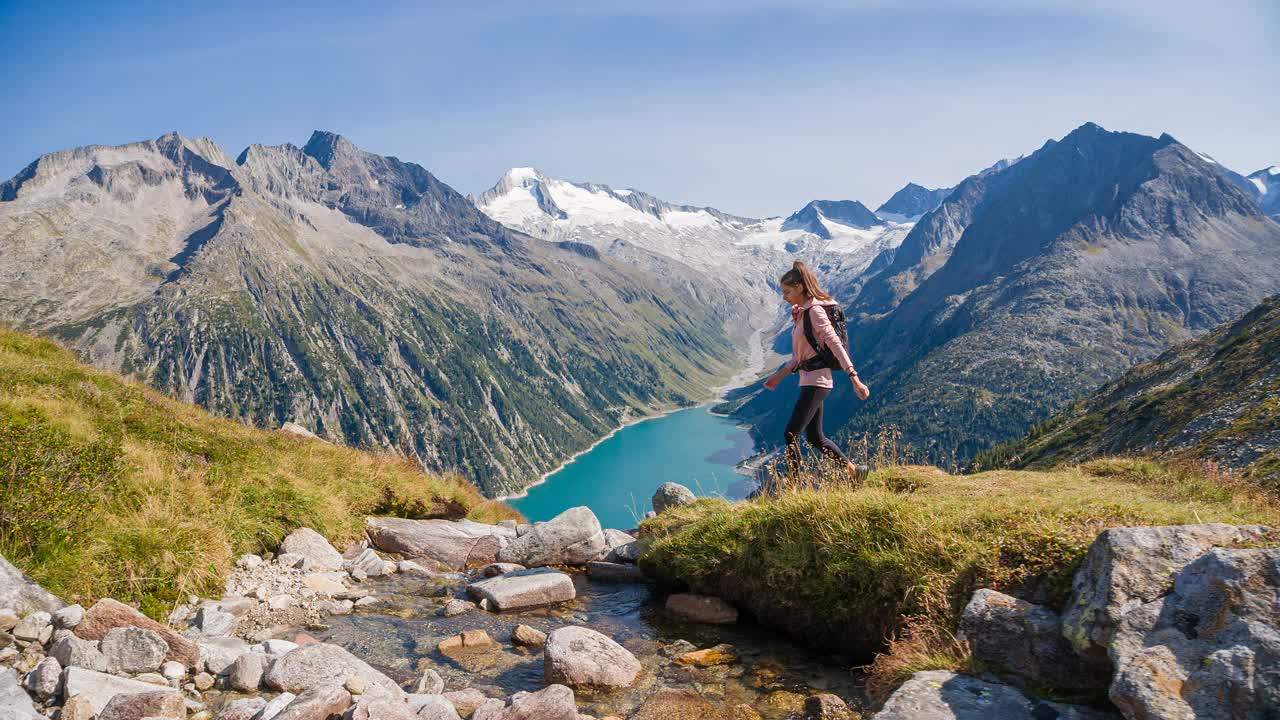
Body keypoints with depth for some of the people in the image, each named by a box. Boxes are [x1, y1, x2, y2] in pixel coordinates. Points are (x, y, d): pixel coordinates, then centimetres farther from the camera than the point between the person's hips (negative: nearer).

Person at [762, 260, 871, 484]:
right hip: (809, 380, 10)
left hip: (816, 381, -10)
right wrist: (779, 375, 22)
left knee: (791, 434, -9)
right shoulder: (802, 312, 14)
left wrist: (854, 379, -25)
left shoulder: (815, 310, -13)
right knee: (815, 437, 15)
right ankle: (854, 470, 26)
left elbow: (835, 344, -20)